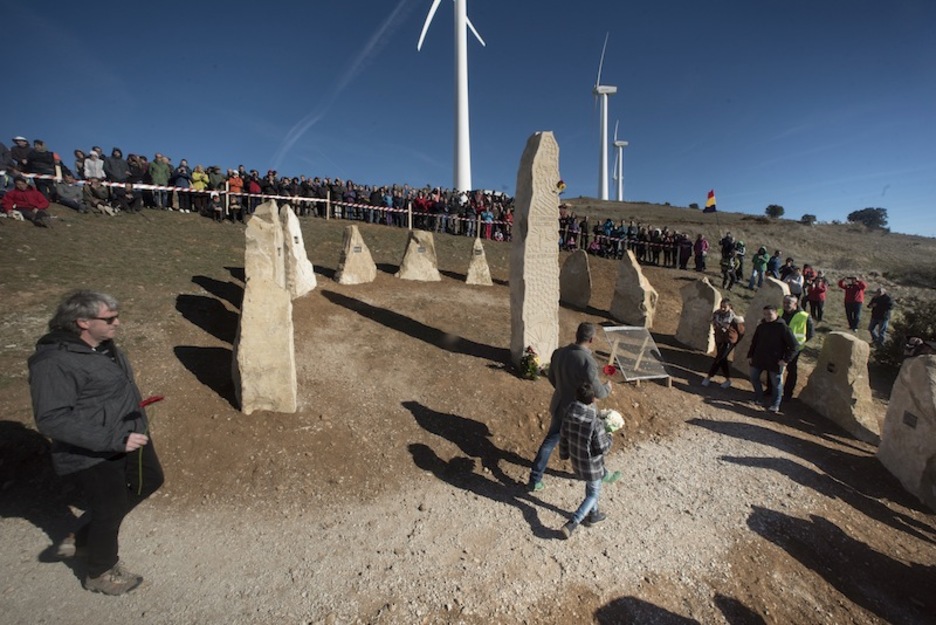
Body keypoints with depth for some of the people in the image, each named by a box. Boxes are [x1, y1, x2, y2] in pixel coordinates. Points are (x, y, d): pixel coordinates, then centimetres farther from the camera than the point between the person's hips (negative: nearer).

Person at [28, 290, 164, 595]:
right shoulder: (54, 363, -26)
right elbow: (51, 419, -28)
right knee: (111, 510, 10)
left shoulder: (102, 344, 1)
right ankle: (101, 573, 39)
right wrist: (113, 440, -32)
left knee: (150, 480, 23)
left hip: (130, 435, 9)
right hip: (93, 455, -8)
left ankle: (83, 538, 39)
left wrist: (136, 414, 16)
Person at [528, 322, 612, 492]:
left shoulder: (558, 352, -9)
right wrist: (607, 388, 2)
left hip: (559, 405, 5)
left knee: (550, 441, 19)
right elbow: (597, 392, -21)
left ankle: (535, 480, 23)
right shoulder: (587, 361, -29)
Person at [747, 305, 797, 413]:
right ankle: (759, 397, 34)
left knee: (776, 383, 7)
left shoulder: (783, 327, -12)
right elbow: (754, 342, 13)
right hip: (758, 359, 5)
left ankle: (775, 405, 21)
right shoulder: (761, 326, 4)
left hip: (775, 362, -5)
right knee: (754, 377, 13)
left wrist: (786, 359, -16)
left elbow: (793, 346, -11)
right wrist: (750, 355, 10)